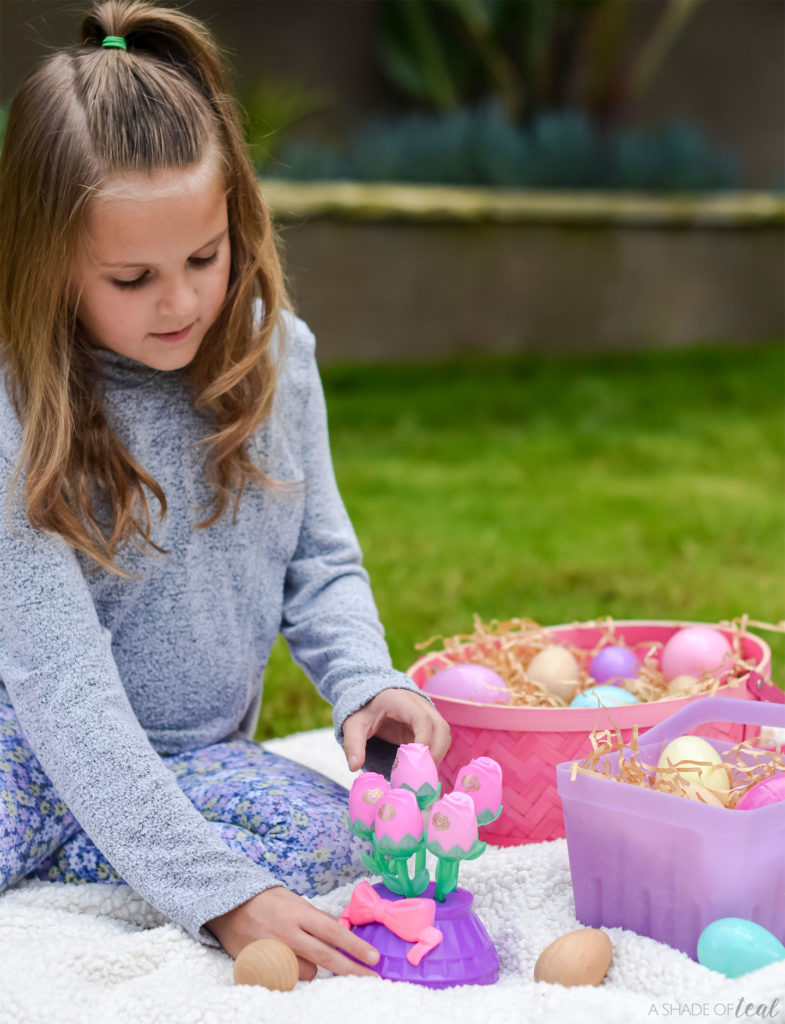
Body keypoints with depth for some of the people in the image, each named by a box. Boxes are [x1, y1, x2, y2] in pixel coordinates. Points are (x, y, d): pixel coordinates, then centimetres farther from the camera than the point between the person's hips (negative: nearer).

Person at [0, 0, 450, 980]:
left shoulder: (276, 355, -6)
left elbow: (322, 564, 5)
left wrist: (364, 680, -17)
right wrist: (220, 893, -32)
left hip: (199, 756, 7)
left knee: (328, 835, -25)